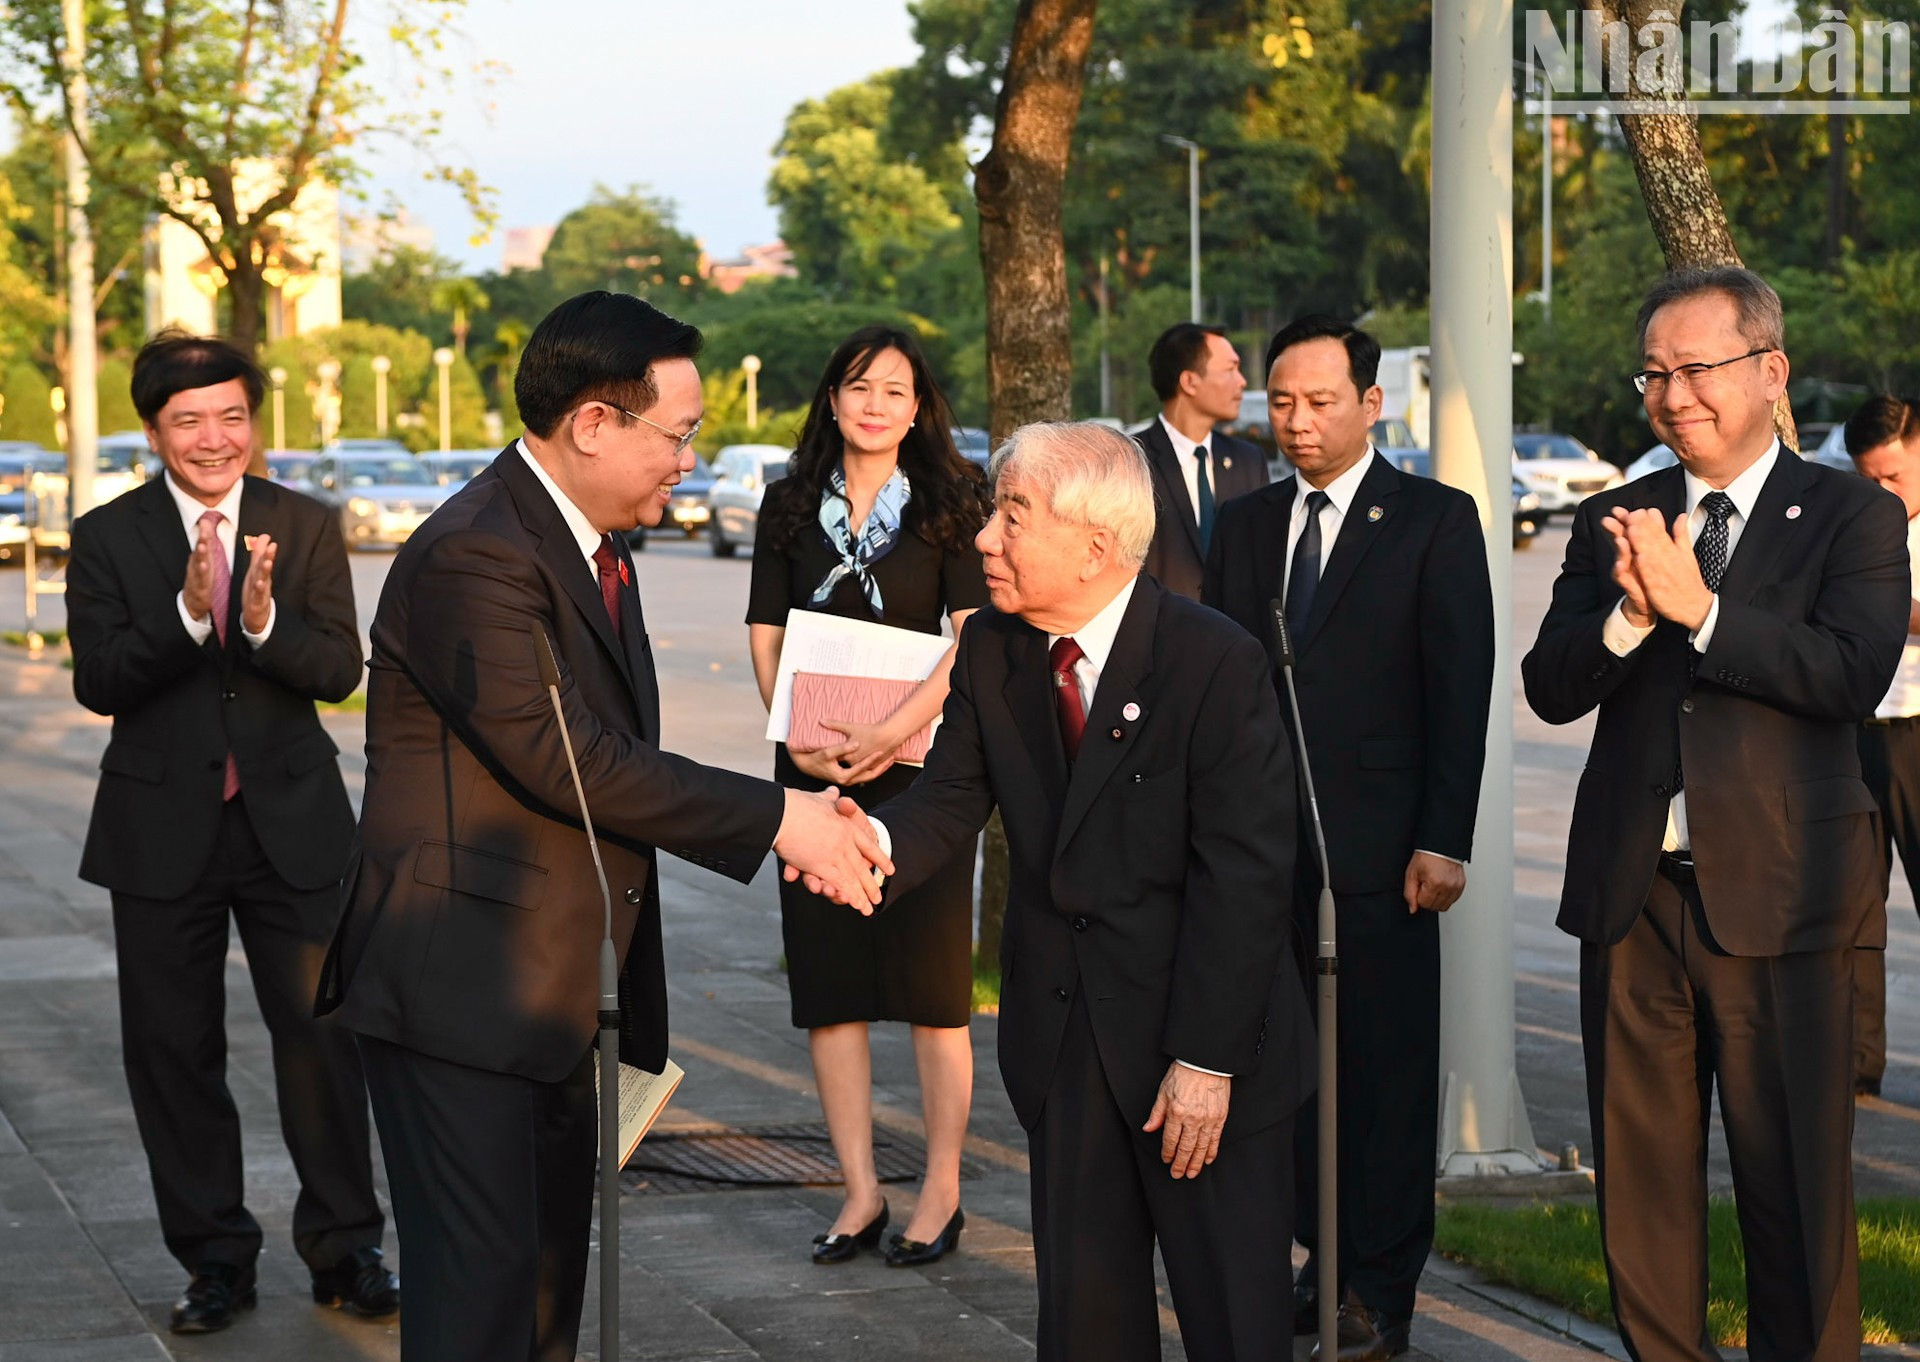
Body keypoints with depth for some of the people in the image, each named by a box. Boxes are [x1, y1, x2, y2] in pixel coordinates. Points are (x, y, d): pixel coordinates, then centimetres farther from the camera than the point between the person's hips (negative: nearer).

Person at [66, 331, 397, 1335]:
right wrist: (187, 613, -26)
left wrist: (265, 620, -26)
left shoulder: (306, 528, 2)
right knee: (174, 1053, 7)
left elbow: (340, 670, -7)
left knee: (323, 1035, 2)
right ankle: (216, 1260, 20)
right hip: (163, 829, 0)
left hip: (292, 824, 0)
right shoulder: (107, 538, -1)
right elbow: (98, 683, -11)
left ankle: (343, 1249, 16)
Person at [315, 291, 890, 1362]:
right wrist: (774, 818, -18)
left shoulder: (594, 549, 14)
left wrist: (788, 821, 0)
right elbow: (561, 757, -23)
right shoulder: (475, 555, -18)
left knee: (552, 1273, 14)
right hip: (463, 986, -10)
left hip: (556, 984, 10)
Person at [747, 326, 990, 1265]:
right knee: (829, 980, 3)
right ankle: (861, 1192, 10)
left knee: (931, 979, -2)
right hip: (815, 769, 3)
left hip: (919, 765, -3)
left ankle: (941, 1191, 6)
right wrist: (799, 736, -10)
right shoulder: (791, 509, 10)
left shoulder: (950, 507, 1)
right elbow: (766, 637, 7)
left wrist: (895, 730, -20)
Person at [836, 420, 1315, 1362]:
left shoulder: (1215, 663, -16)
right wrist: (875, 845, -25)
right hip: (1062, 1035, 6)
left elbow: (1245, 875, -17)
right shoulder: (992, 651, 3)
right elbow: (950, 800, 0)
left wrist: (1207, 1060, -18)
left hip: (1205, 1038, -5)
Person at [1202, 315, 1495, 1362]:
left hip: (1380, 844, -5)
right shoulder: (1245, 527, 13)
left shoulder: (1435, 521, -1)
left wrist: (1444, 842, -12)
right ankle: (1326, 1265, 18)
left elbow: (1462, 687, -5)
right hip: (1265, 842, 5)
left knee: (1388, 1067, 0)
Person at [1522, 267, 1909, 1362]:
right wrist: (1630, 612, -18)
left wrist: (1697, 607, -21)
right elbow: (1551, 688, 1)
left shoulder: (1854, 517, -1)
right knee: (1640, 1176, 12)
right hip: (1633, 896, 4)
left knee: (1796, 1180, 2)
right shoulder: (1614, 522, 10)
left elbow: (1855, 673, -17)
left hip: (1775, 898, -4)